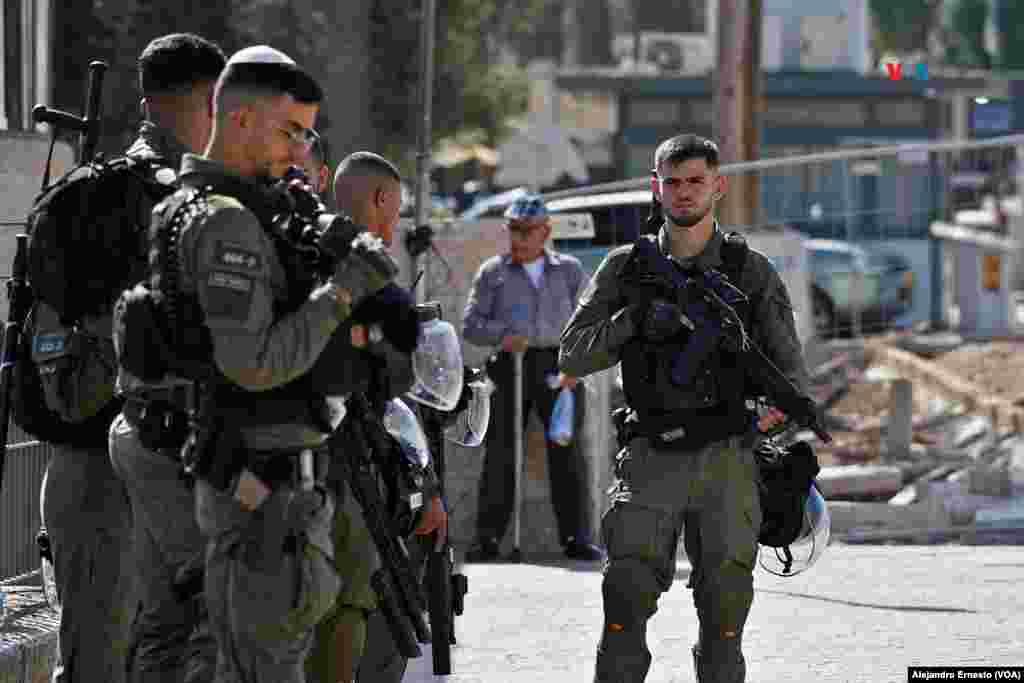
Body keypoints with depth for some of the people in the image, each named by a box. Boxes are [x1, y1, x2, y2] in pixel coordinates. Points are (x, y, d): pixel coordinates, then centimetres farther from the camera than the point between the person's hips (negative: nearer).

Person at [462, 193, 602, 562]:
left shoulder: (569, 270, 12)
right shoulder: (493, 272, 10)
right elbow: (471, 324, 6)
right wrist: (502, 335, -14)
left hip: (558, 367, 0)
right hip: (511, 367, 0)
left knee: (567, 452, -2)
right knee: (500, 452, -3)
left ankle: (576, 537, 1)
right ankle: (488, 538, 0)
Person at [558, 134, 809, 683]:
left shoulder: (752, 274, 7)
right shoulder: (625, 269, 8)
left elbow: (788, 367, 6)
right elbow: (572, 356, 3)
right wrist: (636, 320, -12)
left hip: (724, 459, 0)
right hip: (650, 458, 0)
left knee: (722, 614, 1)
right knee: (626, 603, -10)